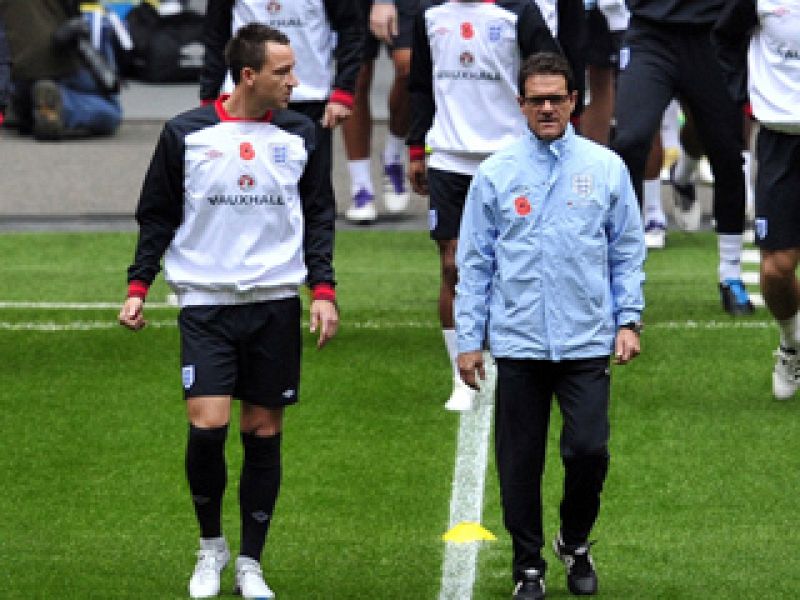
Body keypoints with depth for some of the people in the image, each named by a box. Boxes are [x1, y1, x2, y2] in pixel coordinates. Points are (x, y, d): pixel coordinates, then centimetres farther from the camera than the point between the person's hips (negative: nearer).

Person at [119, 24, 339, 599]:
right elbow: (157, 215, 7)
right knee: (207, 424, -14)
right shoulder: (186, 133, -2)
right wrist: (139, 286, -1)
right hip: (205, 302, -2)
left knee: (264, 433, 4)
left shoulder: (300, 135, 5)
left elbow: (319, 216, 11)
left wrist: (324, 290, 1)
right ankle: (211, 544, 9)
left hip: (275, 303, 2)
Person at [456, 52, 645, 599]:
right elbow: (475, 262, 5)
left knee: (588, 450, -8)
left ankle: (575, 544, 18)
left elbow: (627, 251, 8)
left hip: (587, 342, 0)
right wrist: (469, 339, 3)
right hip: (518, 344, 0)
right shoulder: (495, 174, 3)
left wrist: (629, 321, 0)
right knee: (521, 462, 4)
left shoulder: (606, 167, 3)